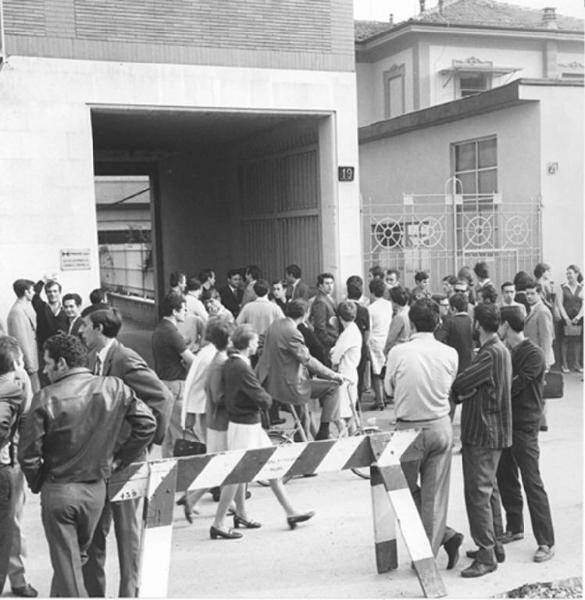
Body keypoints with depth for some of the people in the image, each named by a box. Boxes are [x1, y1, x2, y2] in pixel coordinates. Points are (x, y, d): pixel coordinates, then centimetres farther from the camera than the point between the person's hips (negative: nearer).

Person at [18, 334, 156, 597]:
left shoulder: (45, 398, -15)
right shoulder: (114, 388, -6)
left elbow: (28, 452, -13)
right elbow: (147, 424, -3)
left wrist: (37, 484, 5)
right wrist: (118, 458, 6)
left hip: (57, 491, -3)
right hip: (96, 489, 3)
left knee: (66, 565, 8)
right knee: (76, 555, 25)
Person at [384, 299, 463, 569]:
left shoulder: (399, 352, -14)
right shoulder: (449, 354, -6)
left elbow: (389, 389, 0)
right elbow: (449, 387, 6)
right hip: (441, 427, 3)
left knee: (409, 491, 15)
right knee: (435, 493, 11)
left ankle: (445, 535, 8)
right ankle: (430, 553, 15)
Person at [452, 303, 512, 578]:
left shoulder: (491, 354, -20)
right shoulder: (499, 350, 13)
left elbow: (459, 384, -24)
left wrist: (458, 392, -3)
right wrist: (464, 393, -8)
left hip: (483, 433, -11)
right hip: (492, 431, 11)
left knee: (478, 493, -7)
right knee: (489, 489, 19)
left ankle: (486, 557, -3)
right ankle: (494, 544, 29)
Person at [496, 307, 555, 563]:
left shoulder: (533, 355, -15)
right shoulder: (505, 352, 10)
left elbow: (514, 387, -22)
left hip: (524, 426, -8)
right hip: (504, 422, 8)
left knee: (532, 483, -6)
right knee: (505, 478, 15)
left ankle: (546, 542, 0)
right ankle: (514, 528, 31)